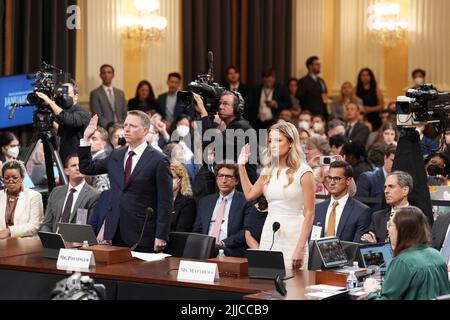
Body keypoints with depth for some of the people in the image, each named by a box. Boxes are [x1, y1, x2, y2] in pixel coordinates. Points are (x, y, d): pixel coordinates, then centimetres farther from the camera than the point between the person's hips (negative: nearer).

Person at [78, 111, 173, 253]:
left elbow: (165, 203, -8)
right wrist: (86, 139, 11)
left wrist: (161, 237, -12)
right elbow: (86, 168, 21)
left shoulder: (159, 161, -6)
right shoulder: (115, 155, 13)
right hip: (115, 233, 5)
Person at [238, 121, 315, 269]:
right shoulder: (269, 170, 9)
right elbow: (249, 194, 24)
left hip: (292, 235, -6)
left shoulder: (303, 172, -8)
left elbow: (309, 213, -10)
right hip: (269, 234, 6)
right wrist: (241, 166, 17)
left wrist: (300, 247, -16)